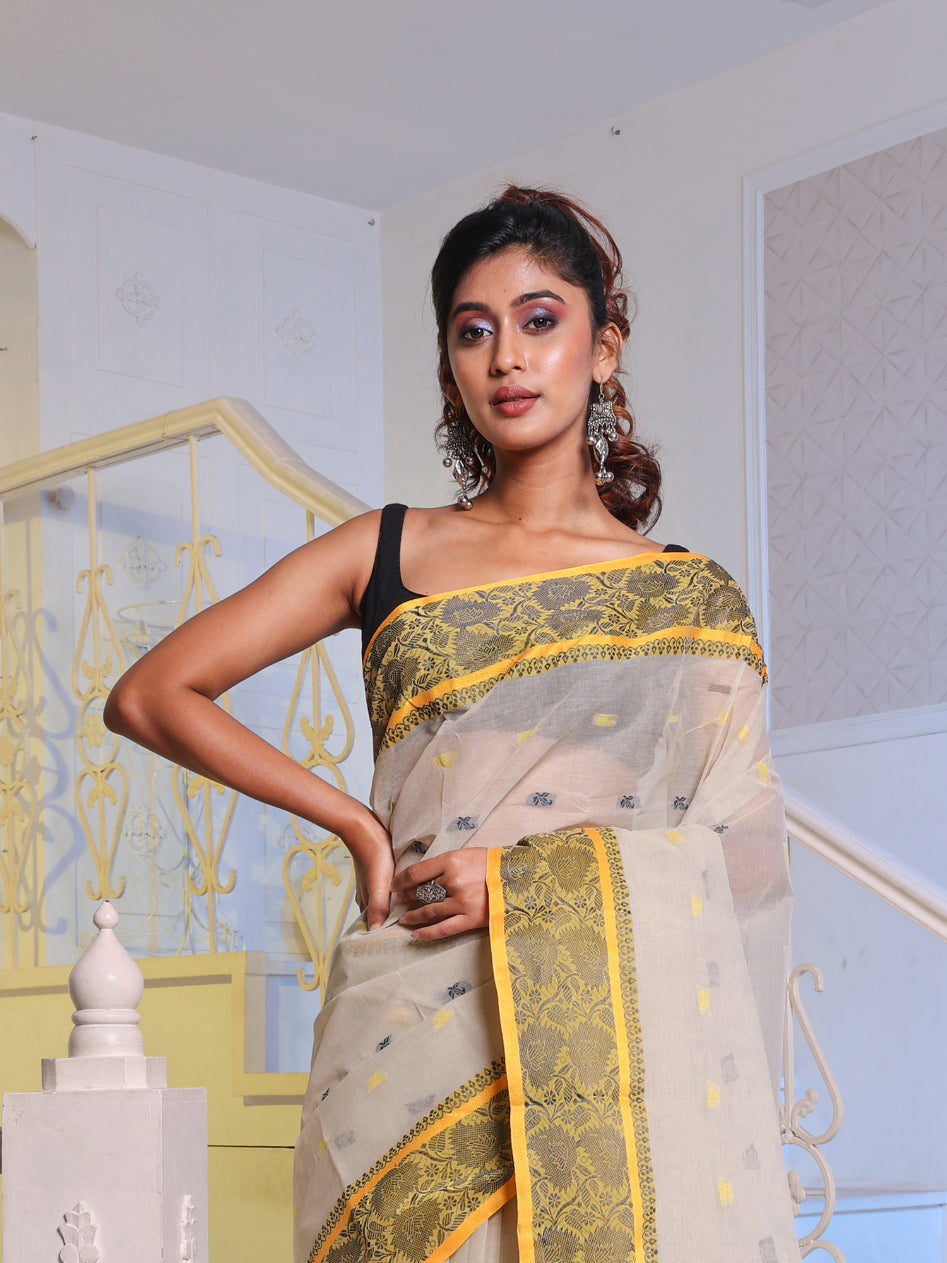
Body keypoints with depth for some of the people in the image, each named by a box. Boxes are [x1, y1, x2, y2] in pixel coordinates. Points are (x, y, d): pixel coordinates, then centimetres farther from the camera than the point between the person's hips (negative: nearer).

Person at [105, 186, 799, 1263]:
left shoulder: (694, 600, 8)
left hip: (616, 1039, 0)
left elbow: (745, 855, 1)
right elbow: (149, 696, 8)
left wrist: (528, 880, -13)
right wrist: (357, 823, 1)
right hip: (414, 1041, 1)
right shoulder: (387, 555, 11)